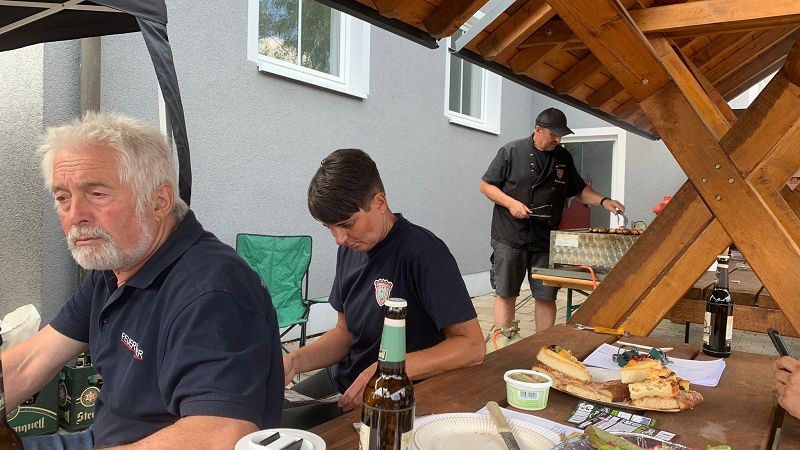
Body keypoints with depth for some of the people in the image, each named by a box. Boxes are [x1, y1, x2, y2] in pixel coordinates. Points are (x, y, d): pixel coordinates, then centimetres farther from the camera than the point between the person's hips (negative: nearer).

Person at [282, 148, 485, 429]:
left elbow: (472, 346, -22)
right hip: (341, 380, 7)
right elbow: (345, 333, 9)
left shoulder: (423, 252, -22)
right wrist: (295, 361, -9)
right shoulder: (350, 247, 2)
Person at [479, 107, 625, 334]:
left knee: (546, 297, 6)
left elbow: (579, 190, 21)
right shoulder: (511, 151, -2)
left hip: (546, 240, 4)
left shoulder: (563, 158, 11)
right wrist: (510, 202, -14)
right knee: (506, 294, 1)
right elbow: (486, 185, 0)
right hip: (510, 237, -4)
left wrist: (603, 201, 4)